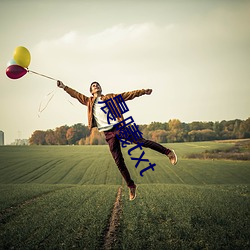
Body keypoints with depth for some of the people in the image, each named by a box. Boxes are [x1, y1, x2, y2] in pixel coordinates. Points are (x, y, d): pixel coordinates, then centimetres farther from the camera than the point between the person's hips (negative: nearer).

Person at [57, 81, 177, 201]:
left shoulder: (111, 97, 13)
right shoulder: (89, 101, 18)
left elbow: (128, 95, 9)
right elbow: (76, 94, 20)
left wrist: (143, 91, 2)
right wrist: (64, 87, 10)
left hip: (119, 127, -2)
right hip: (108, 133, 2)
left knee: (142, 141, -13)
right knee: (119, 162, 0)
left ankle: (168, 152, 3)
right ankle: (131, 186, 10)